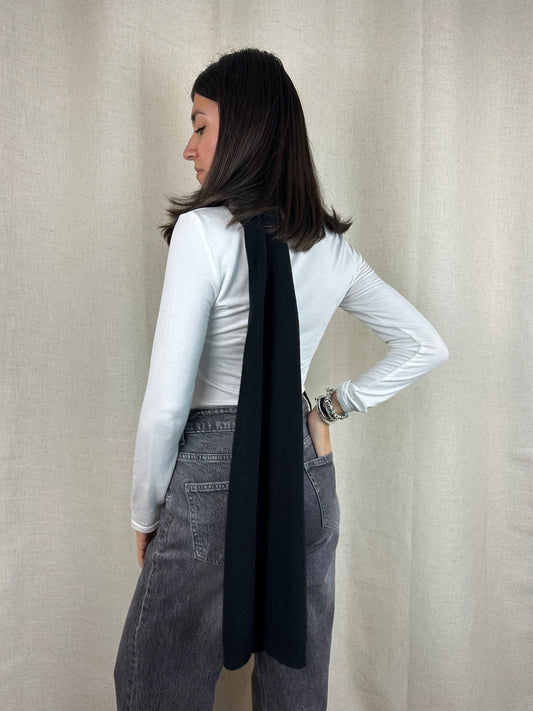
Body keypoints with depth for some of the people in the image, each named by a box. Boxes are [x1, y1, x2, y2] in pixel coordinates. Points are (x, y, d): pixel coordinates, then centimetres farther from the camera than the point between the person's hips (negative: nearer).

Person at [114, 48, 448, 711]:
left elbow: (166, 403, -17)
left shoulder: (204, 230, -14)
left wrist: (145, 516, -2)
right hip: (307, 477, 6)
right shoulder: (329, 245, 3)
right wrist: (334, 408, 8)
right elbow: (426, 346, 12)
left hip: (212, 479, -6)